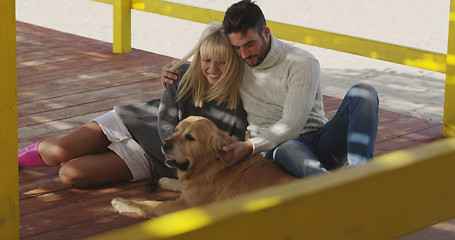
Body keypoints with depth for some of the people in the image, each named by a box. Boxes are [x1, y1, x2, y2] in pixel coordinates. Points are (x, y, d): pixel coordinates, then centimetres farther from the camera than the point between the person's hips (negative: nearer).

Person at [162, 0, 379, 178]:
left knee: (363, 93, -27)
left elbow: (292, 124, -14)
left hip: (320, 141, 0)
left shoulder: (302, 63, -6)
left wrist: (251, 146, -27)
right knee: (287, 148, -41)